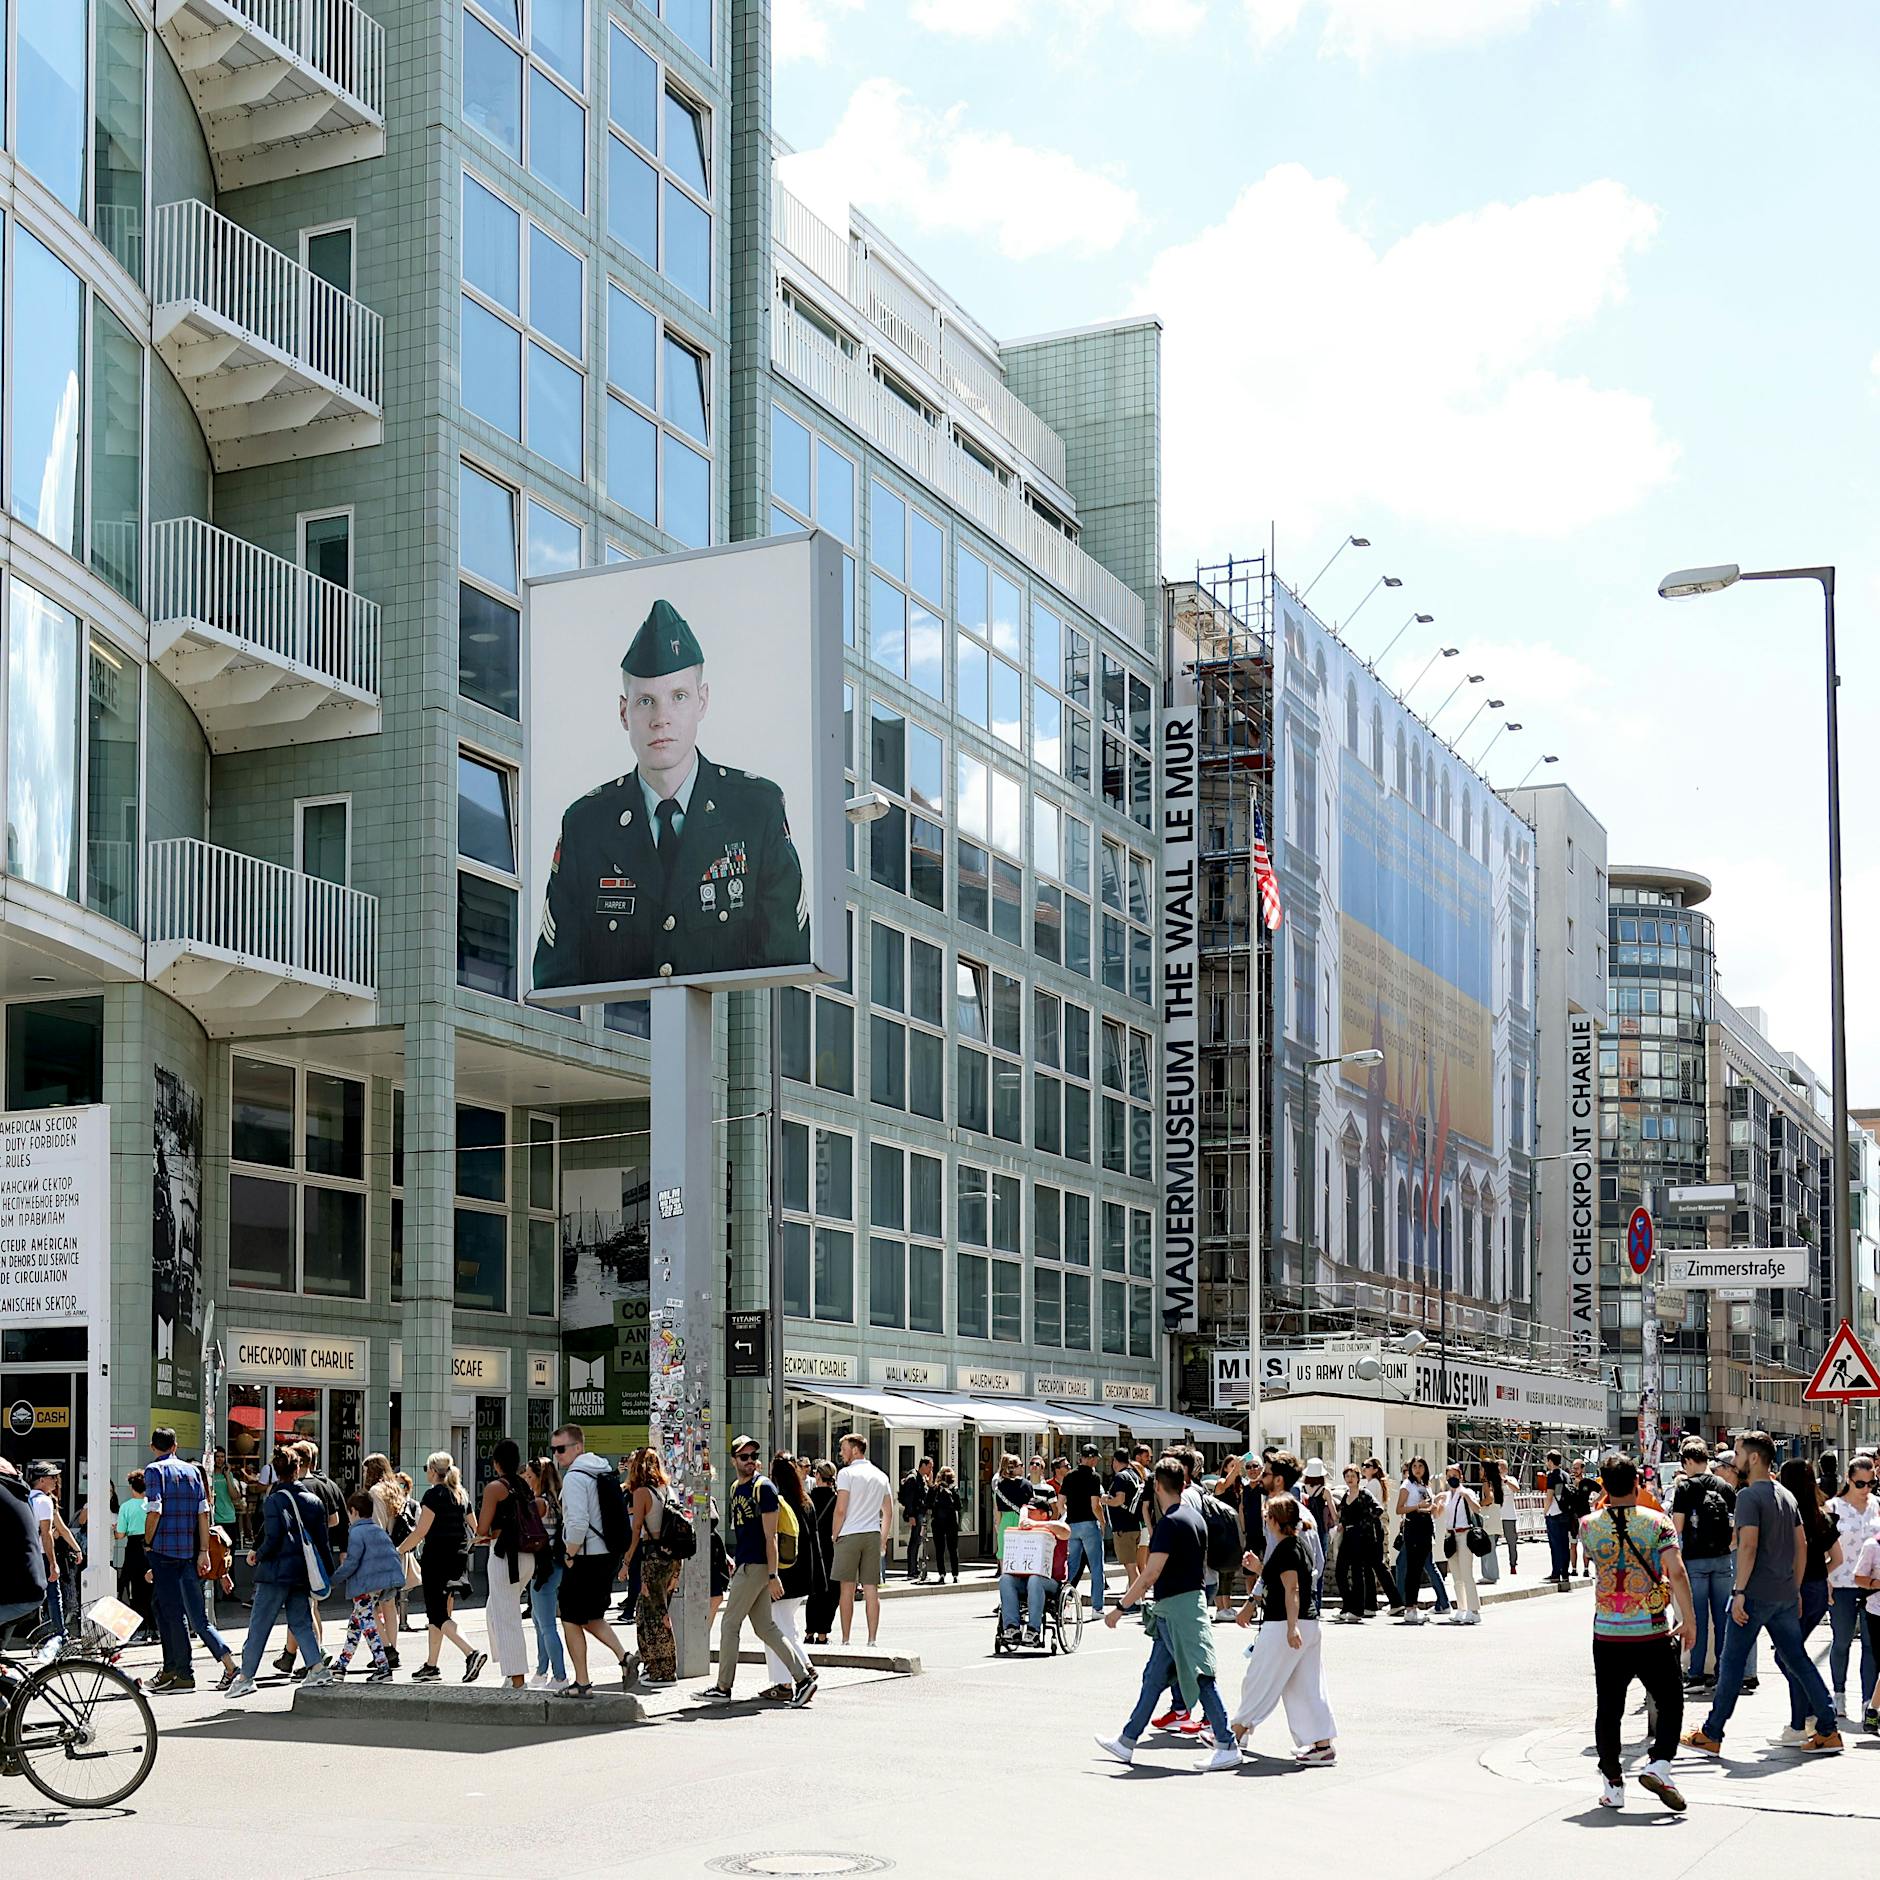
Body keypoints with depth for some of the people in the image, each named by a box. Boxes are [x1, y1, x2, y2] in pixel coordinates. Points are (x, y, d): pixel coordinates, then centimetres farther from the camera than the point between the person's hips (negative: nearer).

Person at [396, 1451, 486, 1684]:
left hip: (437, 1557, -8)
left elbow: (421, 1532, -14)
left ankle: (472, 1653, -24)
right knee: (441, 1612, 15)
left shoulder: (433, 1494, -10)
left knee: (437, 1615, -7)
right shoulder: (461, 1495, 13)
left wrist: (398, 1551, -5)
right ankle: (431, 1666, 19)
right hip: (459, 1558, 8)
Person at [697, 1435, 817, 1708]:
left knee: (729, 1625, -2)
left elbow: (770, 1536, -15)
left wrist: (773, 1576, -18)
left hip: (755, 1567, -9)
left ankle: (723, 1687, 7)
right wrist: (735, 1560, 22)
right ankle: (803, 1677, 7)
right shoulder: (736, 1488, 15)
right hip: (745, 1566, 9)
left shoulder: (763, 1487, -12)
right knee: (765, 1628, 8)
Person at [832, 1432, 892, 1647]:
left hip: (850, 1534, -5)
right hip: (873, 1534, 5)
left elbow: (841, 1510, -11)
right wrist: (883, 1540, 20)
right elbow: (888, 1513, 14)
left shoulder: (847, 1473, -5)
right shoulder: (880, 1476, 13)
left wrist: (835, 1536, -1)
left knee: (847, 1589, 1)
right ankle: (872, 1640, 3)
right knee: (871, 1589, 4)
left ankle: (845, 1640, 3)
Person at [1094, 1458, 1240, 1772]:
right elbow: (1202, 1564, 22)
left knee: (1200, 1678, -8)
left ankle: (1228, 1747, -8)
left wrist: (1121, 1606, -15)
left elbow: (1151, 1573, -21)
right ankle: (1127, 1742, 21)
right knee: (1153, 1678, 14)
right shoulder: (1195, 1517, 12)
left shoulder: (1169, 1523, -17)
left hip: (1176, 1609, -10)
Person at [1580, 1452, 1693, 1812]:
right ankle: (1659, 1763, -8)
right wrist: (1689, 1619, -7)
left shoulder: (1589, 1526, 0)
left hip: (1607, 1634, 2)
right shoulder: (1656, 1522, -6)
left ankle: (1612, 1783, 13)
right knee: (1670, 1702, 11)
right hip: (1652, 1633, -2)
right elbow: (1677, 1573, -14)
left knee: (1608, 1710, 10)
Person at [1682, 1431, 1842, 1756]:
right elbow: (1802, 1545, 16)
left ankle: (1711, 1735, 5)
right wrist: (1795, 1589, 20)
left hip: (1755, 1594, -8)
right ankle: (1828, 1731, 8)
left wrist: (1739, 1591, -19)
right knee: (1796, 1659, 11)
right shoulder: (1786, 1495, 13)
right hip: (1785, 1594, 8)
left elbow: (1748, 1545, -20)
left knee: (1731, 1663, 0)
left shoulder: (1749, 1495, -12)